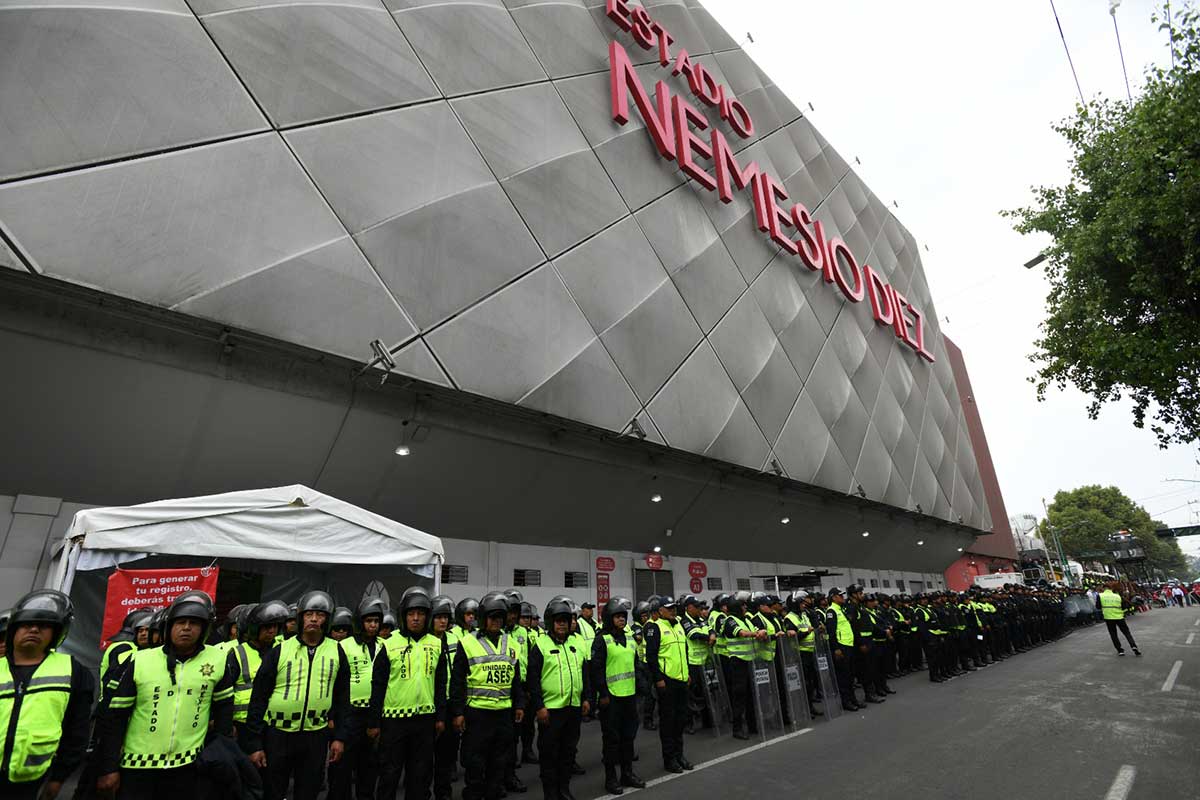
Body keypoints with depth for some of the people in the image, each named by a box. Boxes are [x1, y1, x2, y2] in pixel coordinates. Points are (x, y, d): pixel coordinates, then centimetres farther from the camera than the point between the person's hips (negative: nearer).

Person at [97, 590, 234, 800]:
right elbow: (115, 717, 0)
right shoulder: (141, 661, -5)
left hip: (188, 766, 1)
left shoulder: (217, 660, -4)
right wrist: (109, 767, -3)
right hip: (138, 765, -1)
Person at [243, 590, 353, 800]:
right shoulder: (279, 651, -5)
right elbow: (259, 699, -2)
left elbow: (342, 698, 5)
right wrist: (254, 743, -4)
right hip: (277, 735, -1)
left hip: (316, 737, 1)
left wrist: (340, 736, 1)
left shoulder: (336, 652, 0)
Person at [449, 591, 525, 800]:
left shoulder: (511, 644, 8)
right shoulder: (467, 644, -7)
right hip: (476, 712, -4)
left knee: (499, 762, 14)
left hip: (504, 712, 5)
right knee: (475, 764, 6)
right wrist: (457, 712, -8)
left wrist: (519, 705, 11)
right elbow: (457, 682, -5)